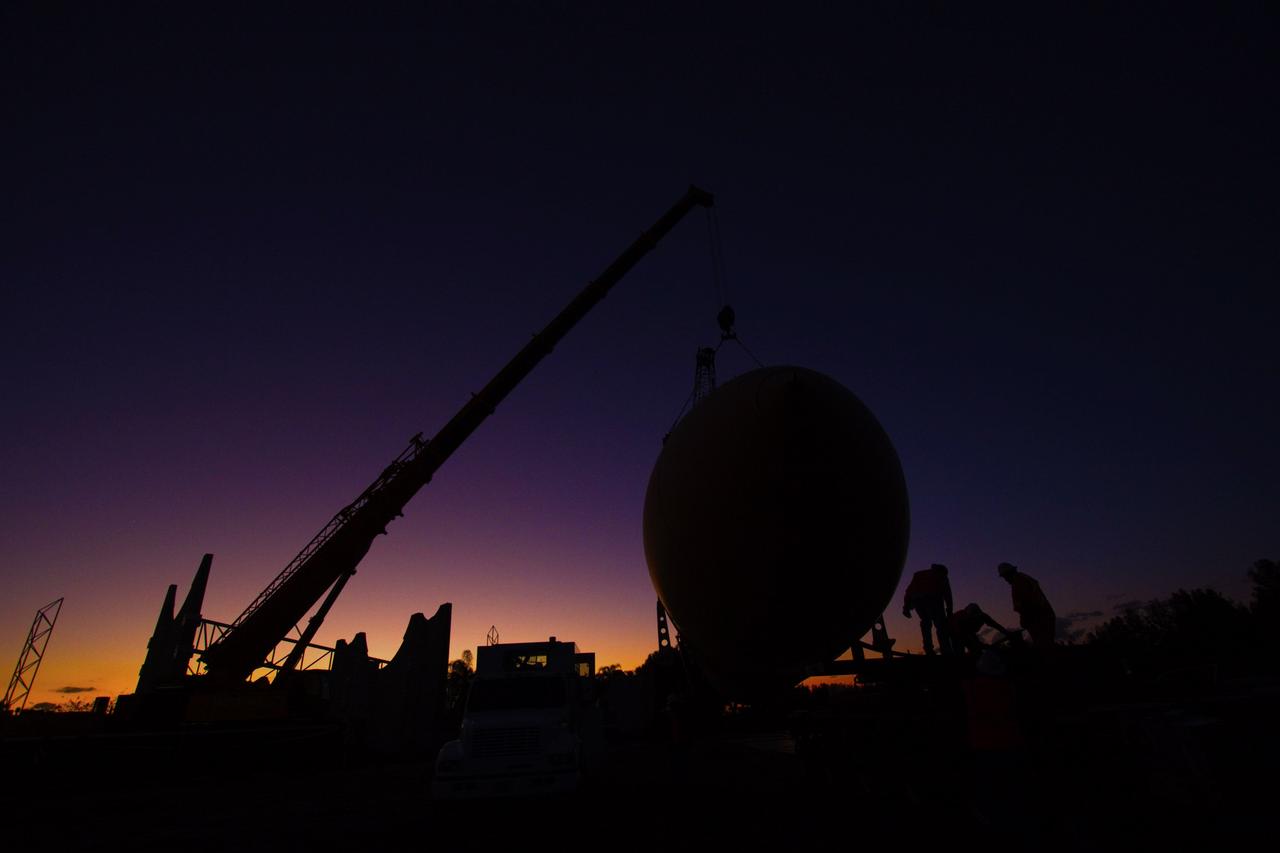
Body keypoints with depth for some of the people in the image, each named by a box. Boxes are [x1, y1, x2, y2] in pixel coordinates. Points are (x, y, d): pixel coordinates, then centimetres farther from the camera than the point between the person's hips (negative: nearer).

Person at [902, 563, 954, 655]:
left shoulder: (918, 574, 36)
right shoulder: (941, 576, 31)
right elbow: (947, 594, 20)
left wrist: (906, 607, 16)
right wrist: (949, 612, 19)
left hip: (917, 599, 3)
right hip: (933, 598, -3)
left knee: (925, 621, 22)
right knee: (941, 625, 4)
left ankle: (928, 649, 12)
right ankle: (946, 652, -8)